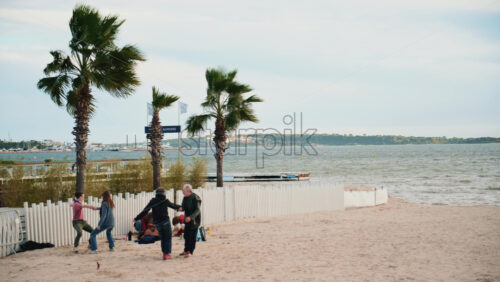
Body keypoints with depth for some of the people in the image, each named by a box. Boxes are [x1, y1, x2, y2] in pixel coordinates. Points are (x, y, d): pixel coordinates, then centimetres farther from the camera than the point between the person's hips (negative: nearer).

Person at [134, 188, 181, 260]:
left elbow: (145, 211, -3)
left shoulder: (153, 201, -1)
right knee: (168, 238, 4)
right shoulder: (165, 201, -4)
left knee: (162, 238, 16)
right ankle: (167, 254, -4)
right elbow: (173, 205, 15)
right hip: (165, 221, -3)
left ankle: (164, 253, 15)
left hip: (157, 222, 3)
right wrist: (179, 207, 37)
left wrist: (136, 218, 2)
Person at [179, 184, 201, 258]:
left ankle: (190, 252, 2)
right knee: (186, 235, 12)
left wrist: (191, 217, -34)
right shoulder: (185, 198, 6)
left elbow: (197, 210, -22)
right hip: (187, 219, 8)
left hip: (194, 219, -8)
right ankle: (186, 250, 23)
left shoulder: (195, 198, -19)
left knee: (192, 236, -3)